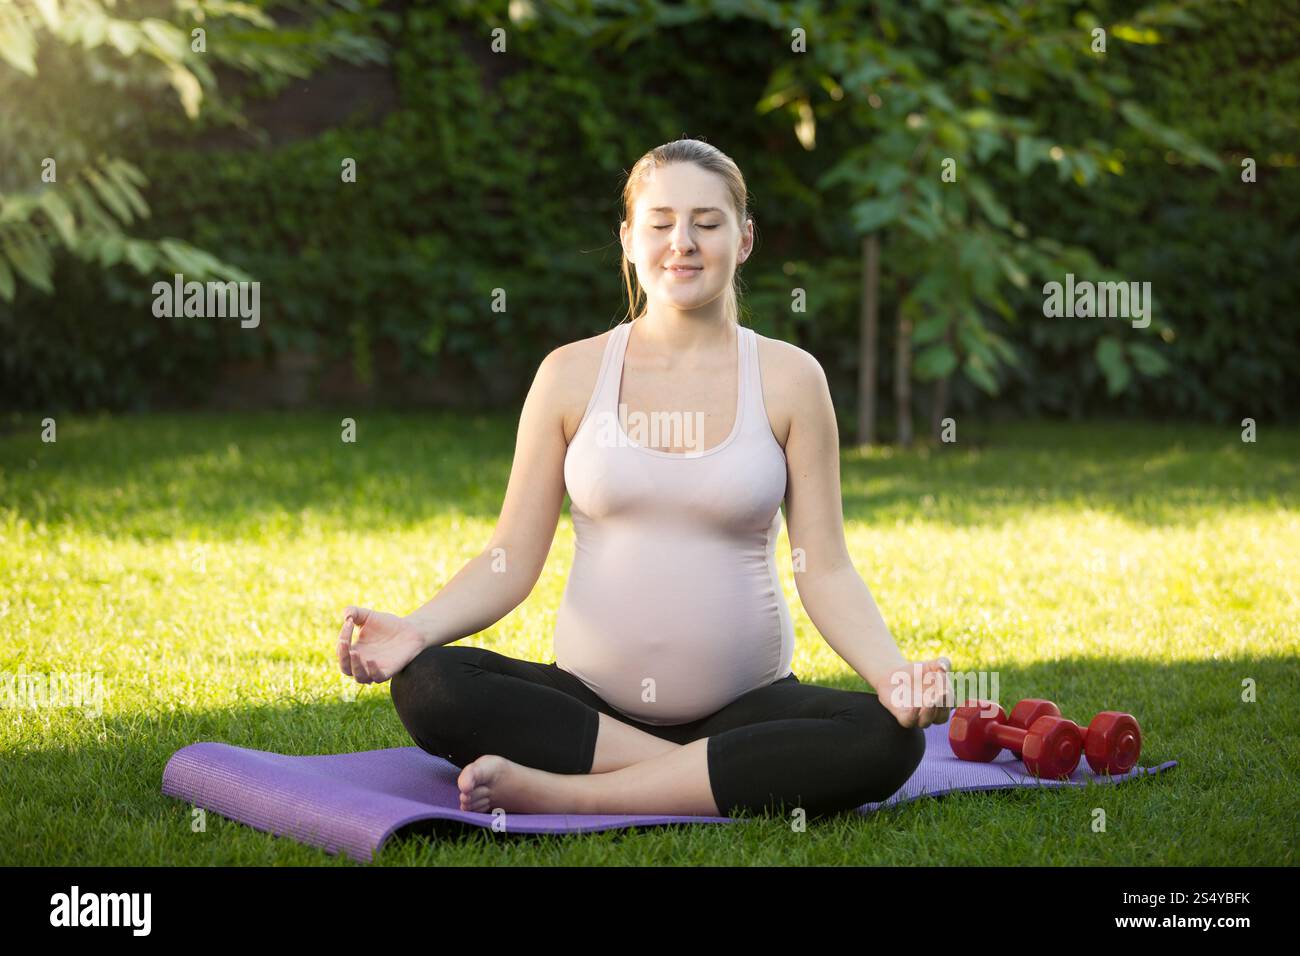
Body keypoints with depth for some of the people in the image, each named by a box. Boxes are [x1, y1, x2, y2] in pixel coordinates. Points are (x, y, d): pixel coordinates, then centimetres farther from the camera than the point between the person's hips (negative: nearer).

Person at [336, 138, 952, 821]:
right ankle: (724, 779, -19)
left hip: (743, 704, 0)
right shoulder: (572, 374, 4)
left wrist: (892, 672, -19)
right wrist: (418, 628, -17)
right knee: (425, 685, -27)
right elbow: (513, 559, 2)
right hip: (590, 698, 1)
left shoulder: (789, 379, 2)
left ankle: (563, 791, -24)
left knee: (888, 740, -31)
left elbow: (824, 570, -1)